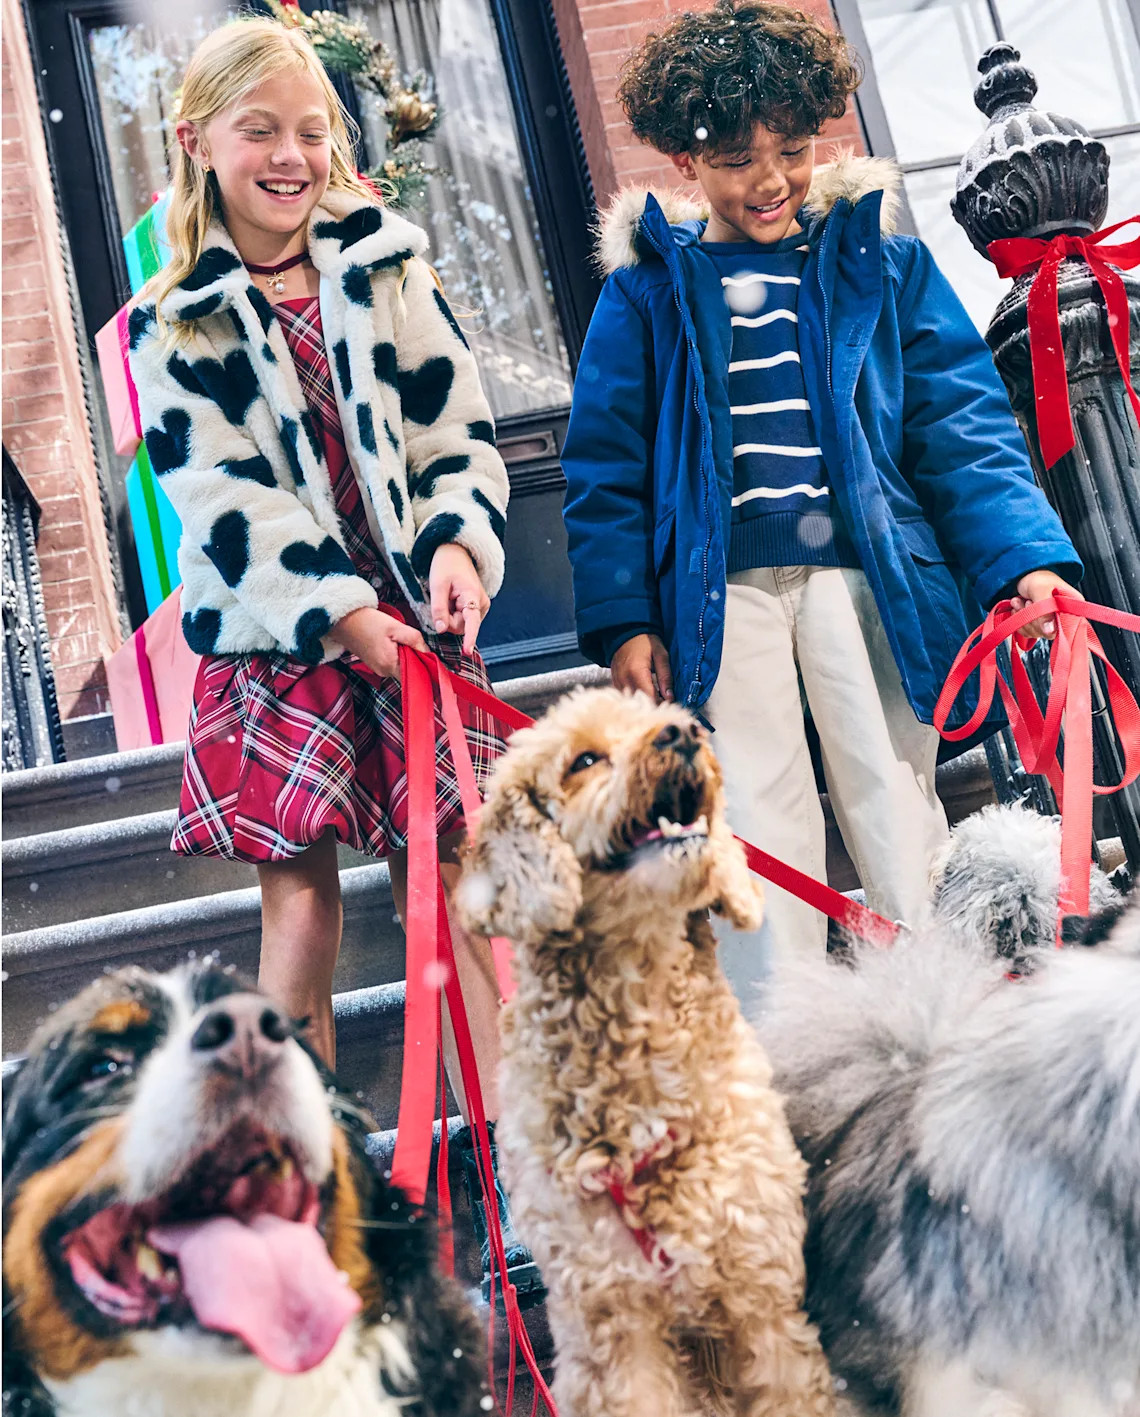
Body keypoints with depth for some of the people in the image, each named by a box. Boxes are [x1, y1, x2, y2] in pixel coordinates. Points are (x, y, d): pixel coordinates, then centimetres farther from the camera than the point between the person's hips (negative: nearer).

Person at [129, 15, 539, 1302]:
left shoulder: (384, 265, 9)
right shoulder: (172, 324, 2)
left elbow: (457, 427, 7)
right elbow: (223, 499, -6)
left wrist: (462, 541, -12)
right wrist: (340, 613, -17)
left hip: (415, 619, 2)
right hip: (275, 640, -1)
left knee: (459, 896, 2)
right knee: (300, 913, -2)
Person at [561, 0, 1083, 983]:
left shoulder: (881, 262, 7)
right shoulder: (646, 291, 6)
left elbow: (962, 425, 3)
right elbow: (608, 467, 6)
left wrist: (1026, 556, -10)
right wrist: (622, 617, -1)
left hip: (864, 571, 0)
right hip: (722, 588, 0)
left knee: (896, 801, 5)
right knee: (762, 828, 3)